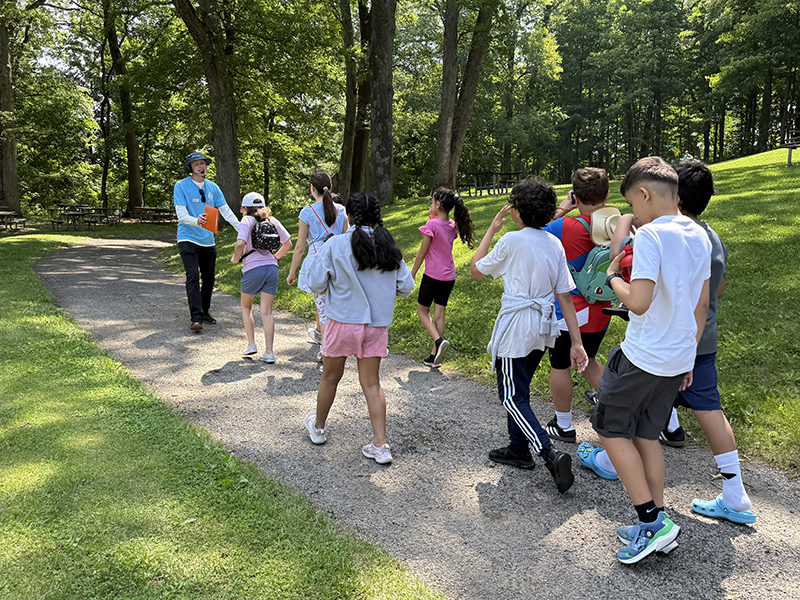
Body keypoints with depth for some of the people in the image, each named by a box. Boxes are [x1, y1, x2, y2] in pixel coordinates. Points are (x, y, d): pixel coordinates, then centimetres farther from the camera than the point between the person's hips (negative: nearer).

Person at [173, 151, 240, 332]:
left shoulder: (213, 187, 8)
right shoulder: (181, 186, -6)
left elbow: (225, 211, 9)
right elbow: (181, 214, -14)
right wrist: (196, 221, -35)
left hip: (208, 241, 5)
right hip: (188, 239, -5)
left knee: (209, 279, 10)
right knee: (193, 277, -15)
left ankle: (205, 312, 26)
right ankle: (196, 318, -18)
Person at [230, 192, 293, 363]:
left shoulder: (247, 220, -3)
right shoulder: (272, 220, 12)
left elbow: (240, 243, -18)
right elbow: (288, 243, 13)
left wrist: (235, 258, -1)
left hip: (253, 268, -4)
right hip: (271, 268, 4)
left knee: (246, 307, 19)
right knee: (267, 312, 5)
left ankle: (251, 344, 13)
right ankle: (269, 353, 0)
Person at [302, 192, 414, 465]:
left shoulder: (335, 245, -11)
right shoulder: (389, 246, -1)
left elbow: (316, 284, -6)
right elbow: (405, 286, 3)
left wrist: (310, 259, 12)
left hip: (343, 322, -3)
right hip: (377, 324, 3)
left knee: (330, 377, 16)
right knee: (371, 383, 9)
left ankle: (318, 427, 38)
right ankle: (380, 445, 7)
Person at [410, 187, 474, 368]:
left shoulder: (432, 224, -15)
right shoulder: (453, 226, 5)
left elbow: (422, 252, -11)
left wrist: (412, 274, -1)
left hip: (432, 275, -6)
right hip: (449, 277, 6)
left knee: (422, 311, 11)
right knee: (439, 314, 10)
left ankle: (439, 340, -12)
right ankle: (435, 356, 13)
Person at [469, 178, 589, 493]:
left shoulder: (512, 241, -15)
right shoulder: (555, 244, 2)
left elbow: (475, 271, -2)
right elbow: (565, 296, 1)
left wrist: (492, 229, 3)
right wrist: (576, 342, 2)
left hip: (516, 328, -7)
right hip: (543, 327, 7)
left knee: (512, 396, 1)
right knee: (519, 390, 21)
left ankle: (550, 454, -12)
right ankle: (519, 449, 32)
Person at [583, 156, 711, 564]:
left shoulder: (650, 235, -18)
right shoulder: (699, 236, 8)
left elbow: (638, 302, -26)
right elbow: (701, 305, 13)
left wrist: (613, 277, -6)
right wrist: (689, 356, 20)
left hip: (643, 357, -8)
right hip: (679, 358, 8)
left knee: (611, 427, 8)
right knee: (646, 434, 17)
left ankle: (652, 520, 7)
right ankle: (656, 524, 22)